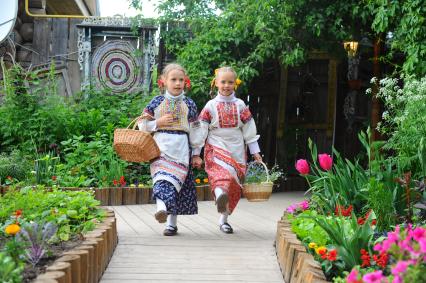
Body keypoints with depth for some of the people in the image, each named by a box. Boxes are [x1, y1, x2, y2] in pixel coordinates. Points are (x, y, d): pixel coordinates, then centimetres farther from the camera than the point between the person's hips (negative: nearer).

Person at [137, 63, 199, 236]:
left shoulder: (189, 104, 10)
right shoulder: (157, 102, 8)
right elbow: (142, 124, 9)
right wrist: (158, 123, -7)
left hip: (181, 147, 0)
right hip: (161, 145, 0)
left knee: (176, 179, -4)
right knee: (162, 176, -21)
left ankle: (172, 222, 2)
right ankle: (161, 208, -39)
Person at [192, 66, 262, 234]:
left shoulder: (240, 106, 8)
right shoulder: (211, 106, 2)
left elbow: (249, 130, 11)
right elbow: (201, 130, 1)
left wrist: (255, 152, 9)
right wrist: (196, 154, -1)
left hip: (237, 151, 3)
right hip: (216, 149, -3)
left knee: (235, 187, 2)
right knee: (223, 173, -34)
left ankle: (224, 219, 15)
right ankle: (220, 193, -63)